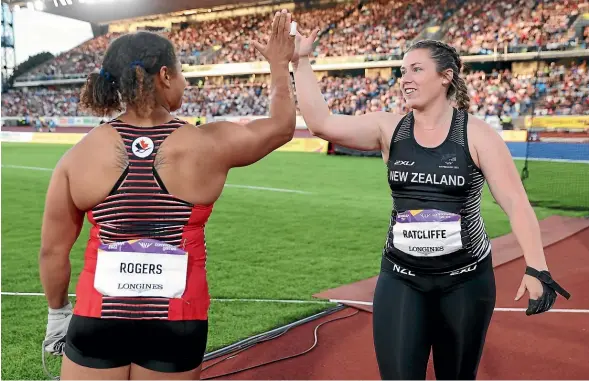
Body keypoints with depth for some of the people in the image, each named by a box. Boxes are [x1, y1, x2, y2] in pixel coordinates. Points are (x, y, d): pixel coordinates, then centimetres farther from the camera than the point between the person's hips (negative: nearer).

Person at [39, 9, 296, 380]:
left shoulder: (79, 155, -7)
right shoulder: (210, 145, -12)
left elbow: (53, 249, 0)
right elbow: (281, 127, 6)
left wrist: (58, 310, 16)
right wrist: (281, 64, 19)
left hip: (99, 317, 1)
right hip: (177, 321, 0)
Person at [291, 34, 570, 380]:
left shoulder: (477, 134, -8)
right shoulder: (388, 129, -2)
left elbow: (516, 202, -12)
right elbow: (320, 123, -10)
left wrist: (537, 268, -21)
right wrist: (301, 62, -11)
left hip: (466, 279, -1)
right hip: (401, 279, 1)